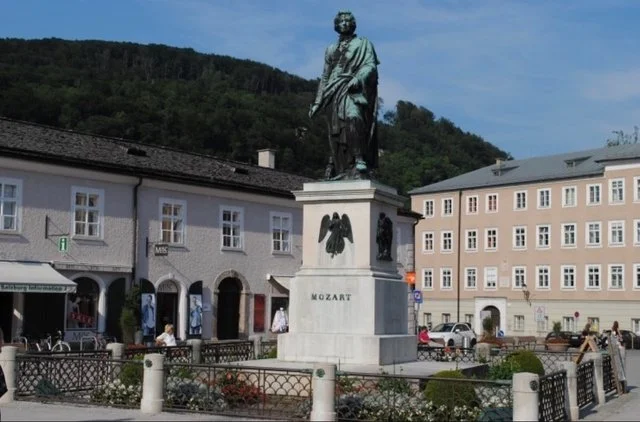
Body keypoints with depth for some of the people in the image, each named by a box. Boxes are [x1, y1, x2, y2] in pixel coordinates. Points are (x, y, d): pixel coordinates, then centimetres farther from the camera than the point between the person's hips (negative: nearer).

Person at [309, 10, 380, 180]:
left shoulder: (363, 44, 12)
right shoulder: (331, 49, 24)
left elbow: (371, 65, -3)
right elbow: (325, 77, 25)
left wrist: (358, 78, -24)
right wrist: (317, 103, 19)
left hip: (353, 90, -5)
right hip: (334, 93, 5)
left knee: (353, 117, -33)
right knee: (336, 132, -2)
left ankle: (360, 163, -40)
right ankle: (340, 171, 2)